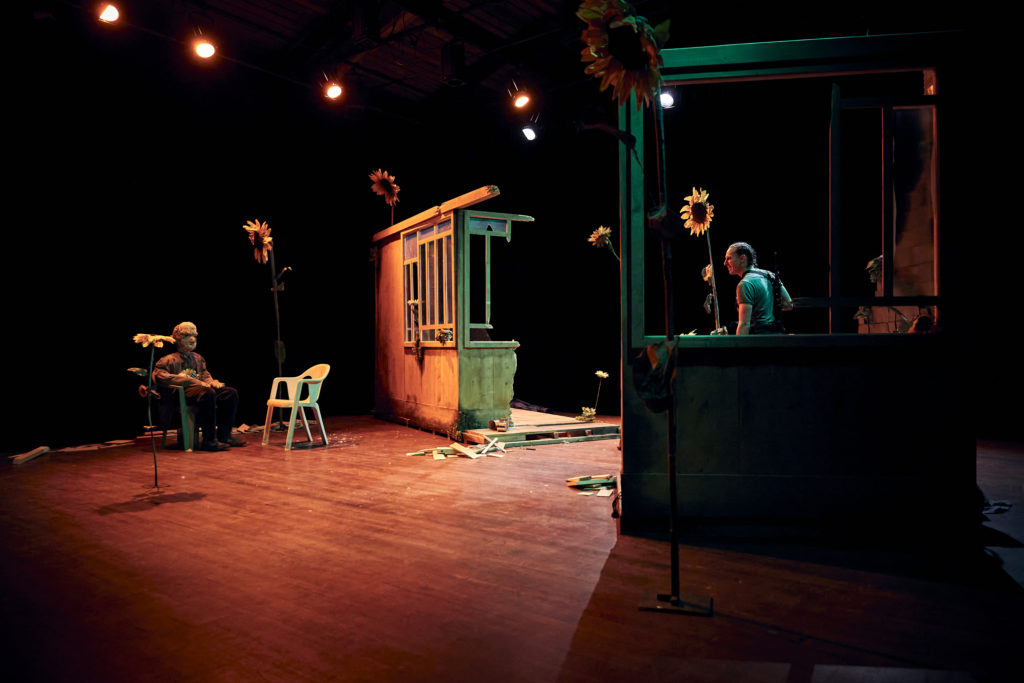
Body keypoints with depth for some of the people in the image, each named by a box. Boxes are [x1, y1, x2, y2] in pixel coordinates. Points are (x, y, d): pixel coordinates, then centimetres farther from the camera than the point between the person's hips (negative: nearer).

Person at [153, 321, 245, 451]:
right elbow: (159, 376, -12)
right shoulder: (169, 360, 5)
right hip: (182, 393, -7)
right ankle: (209, 440, -37)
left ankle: (224, 435, -13)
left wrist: (212, 382, -2)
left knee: (231, 393, -13)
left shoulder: (198, 358, 28)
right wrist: (196, 382, -21)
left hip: (199, 388, 7)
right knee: (208, 393, -38)